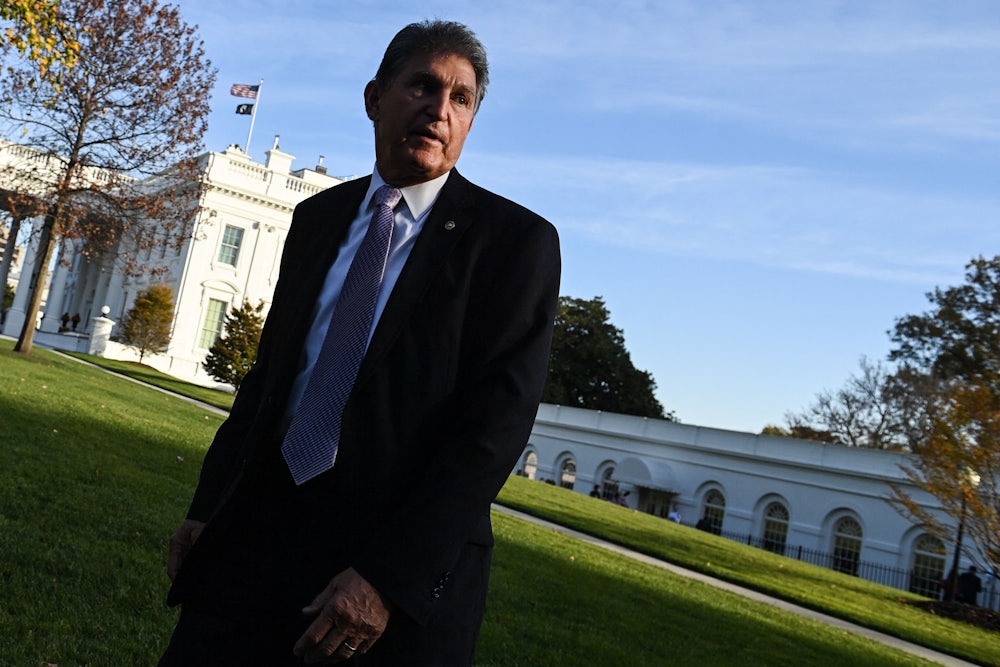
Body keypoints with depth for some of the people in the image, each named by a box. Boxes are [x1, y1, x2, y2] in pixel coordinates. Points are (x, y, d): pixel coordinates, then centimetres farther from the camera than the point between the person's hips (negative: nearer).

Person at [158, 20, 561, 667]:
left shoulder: (517, 240, -8)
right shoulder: (318, 216, 9)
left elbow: (499, 419, -15)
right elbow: (271, 366, 13)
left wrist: (387, 577, -19)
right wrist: (209, 506, 8)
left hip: (407, 564, -4)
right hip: (260, 529, 5)